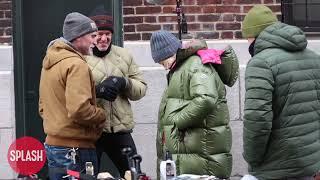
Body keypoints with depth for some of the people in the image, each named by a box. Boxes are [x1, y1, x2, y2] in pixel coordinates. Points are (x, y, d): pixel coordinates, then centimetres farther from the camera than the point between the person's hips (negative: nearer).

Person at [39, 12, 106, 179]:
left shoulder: (49, 62, 13)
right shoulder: (76, 64, -17)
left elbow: (43, 107, 20)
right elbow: (79, 109, -27)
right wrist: (101, 116, -10)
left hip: (52, 145, 9)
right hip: (75, 149, -9)